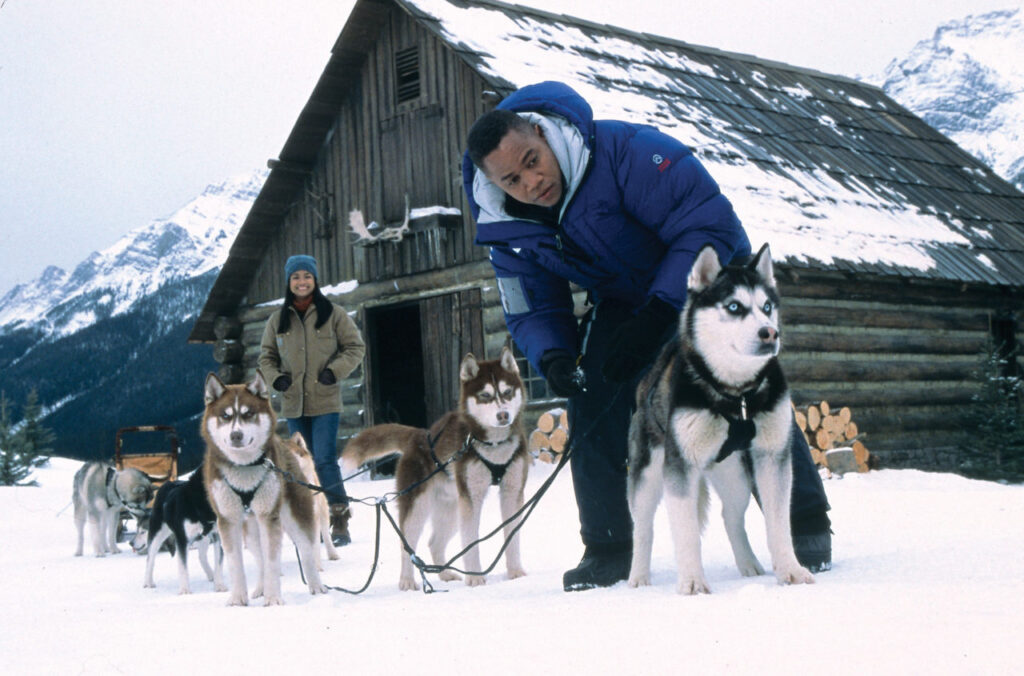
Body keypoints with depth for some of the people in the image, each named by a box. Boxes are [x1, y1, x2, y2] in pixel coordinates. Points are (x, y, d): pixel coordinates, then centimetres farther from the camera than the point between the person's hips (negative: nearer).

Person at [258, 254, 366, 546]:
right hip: (294, 404, 4)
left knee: (325, 460, -14)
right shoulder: (278, 319, 9)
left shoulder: (333, 314, 0)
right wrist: (275, 378, -1)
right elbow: (266, 355, 18)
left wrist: (334, 371, -11)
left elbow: (355, 347, 4)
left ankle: (340, 523, -9)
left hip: (325, 402, -4)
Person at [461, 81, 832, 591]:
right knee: (593, 404, -11)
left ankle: (807, 527, -4)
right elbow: (532, 311, -4)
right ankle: (608, 548, 2)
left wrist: (657, 315, -39)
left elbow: (712, 224, -34)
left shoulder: (623, 150, -35)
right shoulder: (507, 232, -16)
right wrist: (553, 358, -28)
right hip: (621, 300, 5)